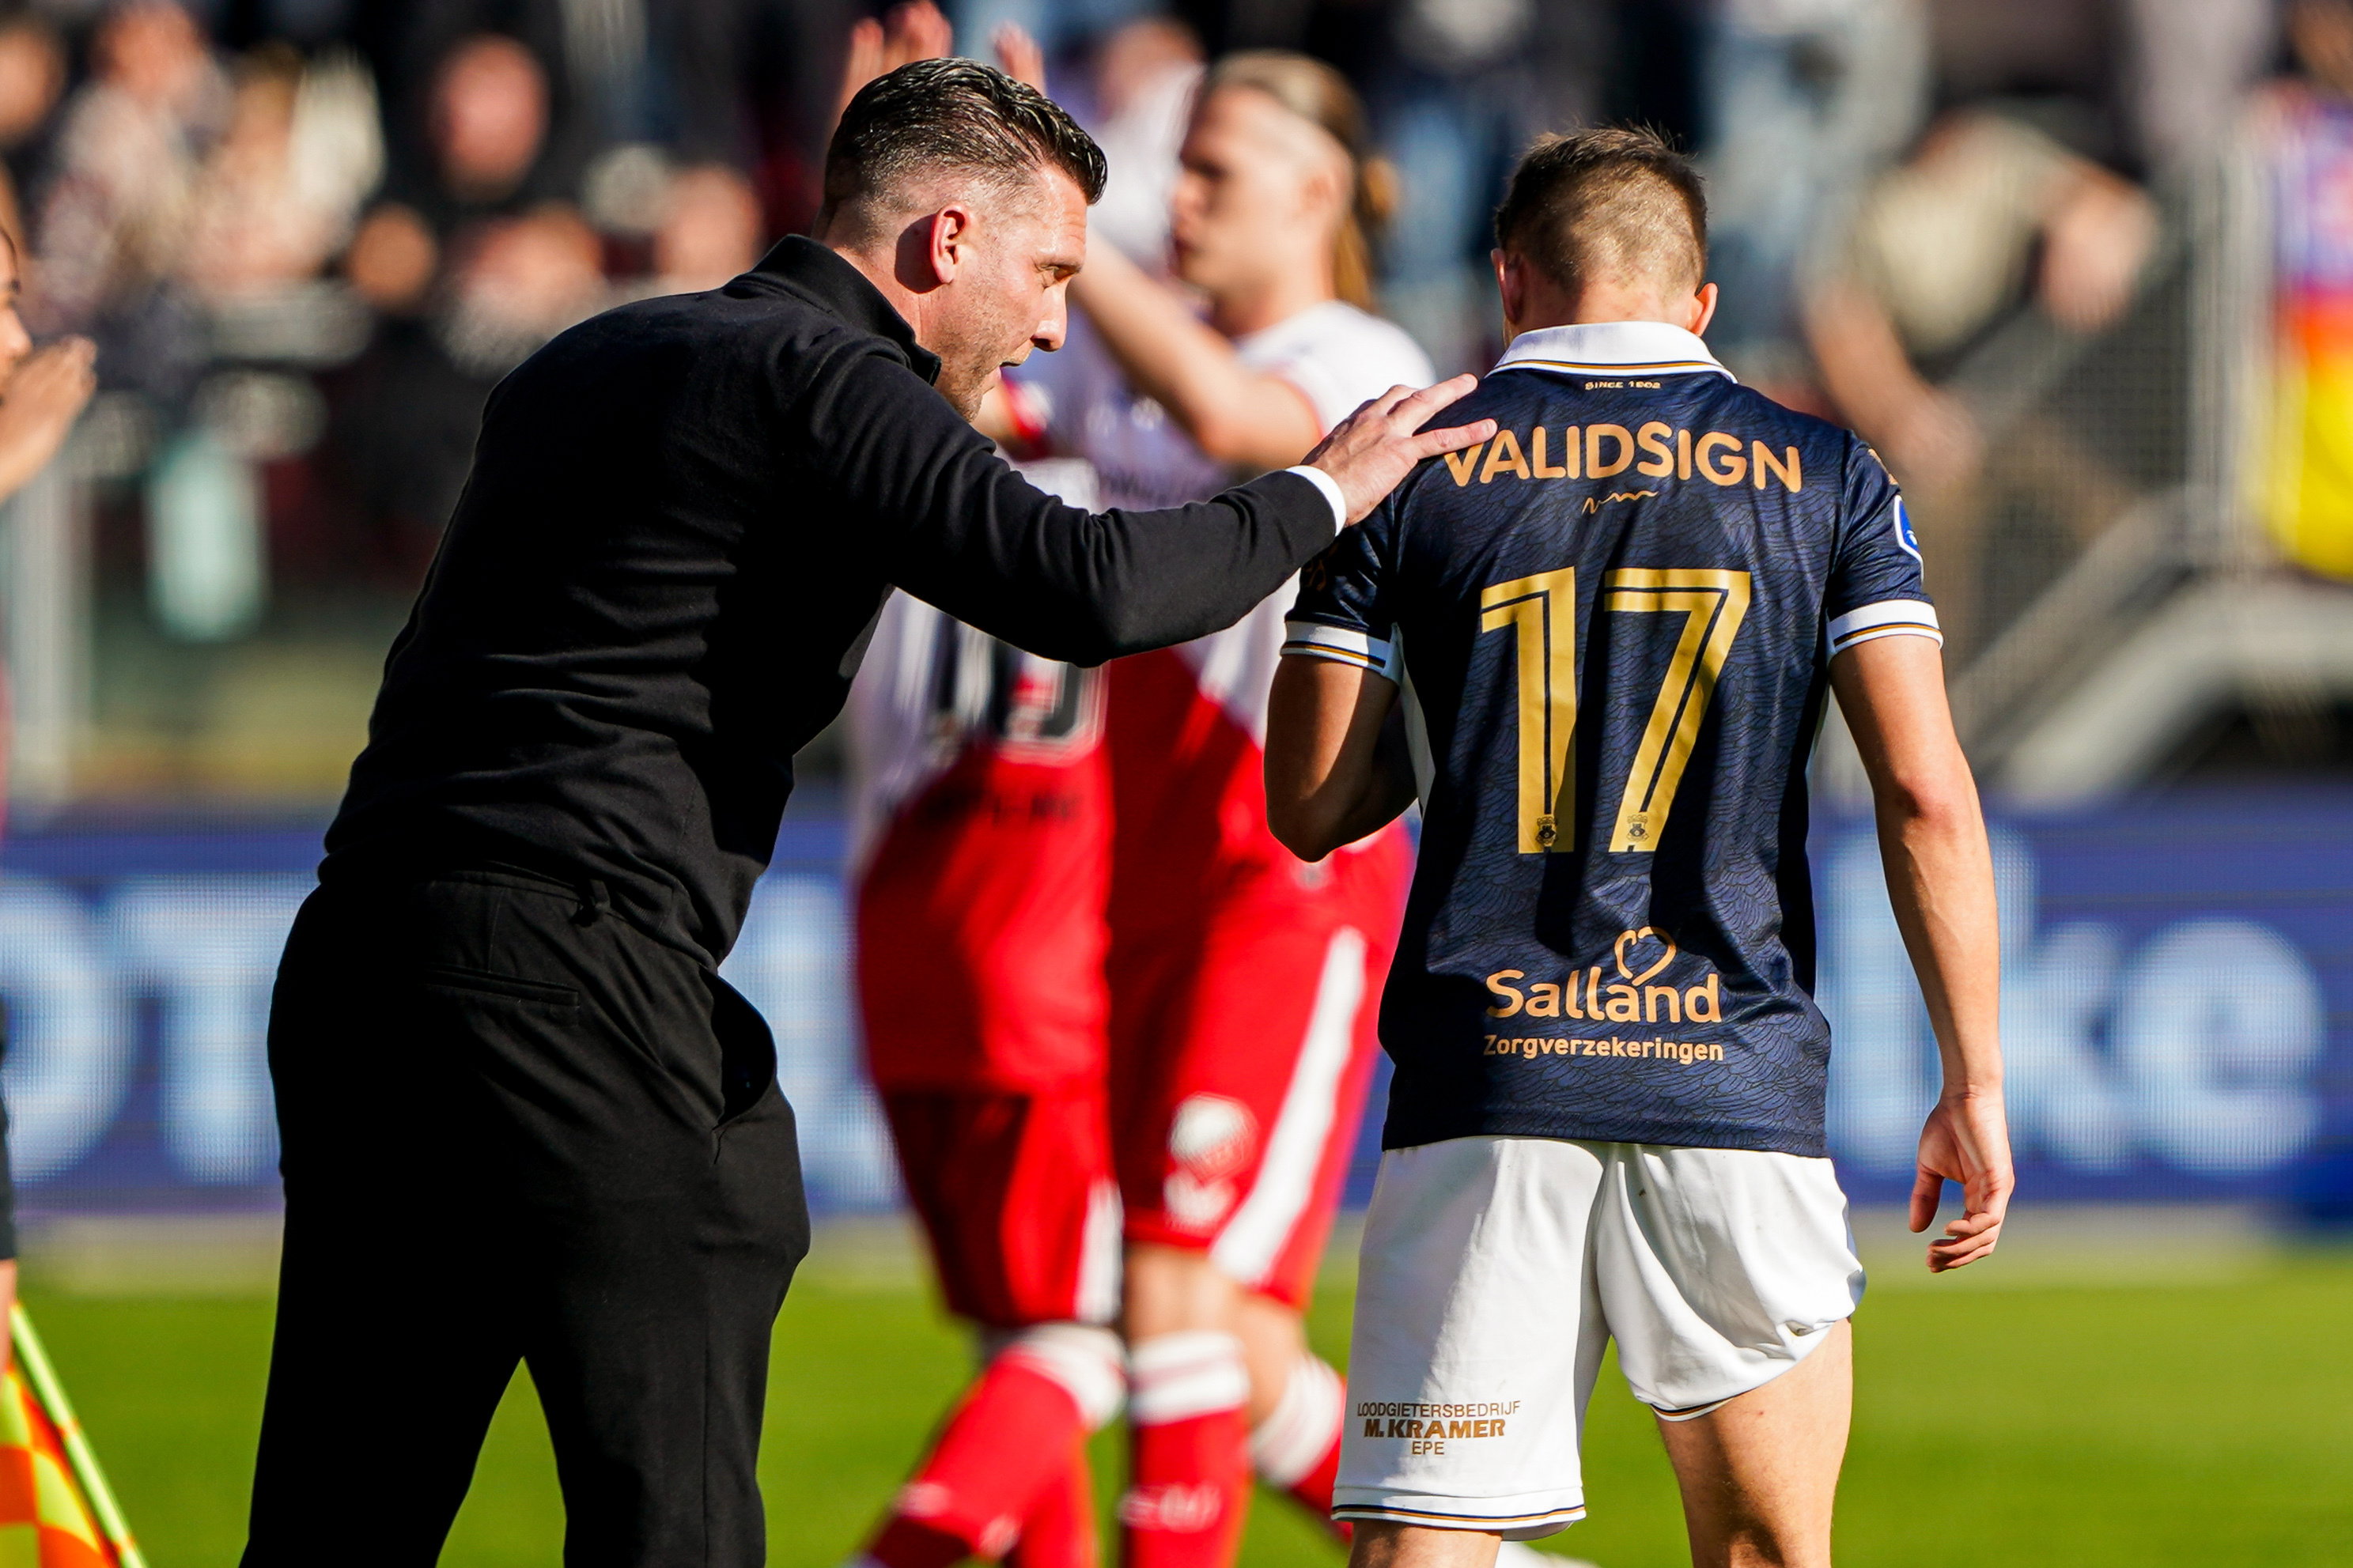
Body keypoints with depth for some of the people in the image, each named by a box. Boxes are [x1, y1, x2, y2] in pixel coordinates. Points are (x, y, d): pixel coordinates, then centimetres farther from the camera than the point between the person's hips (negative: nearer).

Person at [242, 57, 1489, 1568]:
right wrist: (1316, 496, -4)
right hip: (571, 974, -9)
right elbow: (1085, 587, -17)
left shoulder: (591, 359, 23)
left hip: (357, 944, 9)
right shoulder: (825, 381, -5)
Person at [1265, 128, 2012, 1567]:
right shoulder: (1822, 477, 6)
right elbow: (1926, 795, -1)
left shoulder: (1413, 473, 6)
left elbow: (1311, 807, 6)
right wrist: (1976, 1084, 2)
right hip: (1737, 1073, 0)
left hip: (1484, 1074, 0)